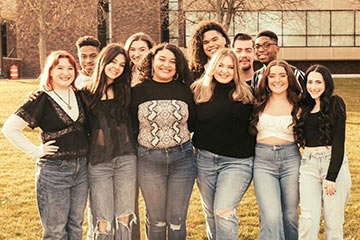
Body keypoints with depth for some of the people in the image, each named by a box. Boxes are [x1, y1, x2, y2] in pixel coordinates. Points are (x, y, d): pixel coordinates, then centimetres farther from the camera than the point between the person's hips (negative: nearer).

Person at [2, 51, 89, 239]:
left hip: (81, 167, 5)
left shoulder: (78, 96, 6)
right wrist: (35, 151, -12)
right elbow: (9, 128, -14)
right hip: (53, 169, -5)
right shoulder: (41, 100, -10)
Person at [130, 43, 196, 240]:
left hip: (182, 158, 1)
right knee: (156, 219, 11)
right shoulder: (138, 91, 1)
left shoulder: (184, 90, 4)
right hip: (148, 159, -1)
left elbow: (192, 124, 11)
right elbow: (131, 127, 3)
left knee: (177, 220, 7)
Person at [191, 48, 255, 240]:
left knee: (224, 212, -14)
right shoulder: (199, 90, 4)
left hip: (237, 161, -3)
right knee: (210, 213, 13)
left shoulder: (245, 93, 1)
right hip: (205, 158, 3)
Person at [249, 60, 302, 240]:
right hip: (263, 159, 0)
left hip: (290, 158, 1)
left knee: (290, 215, 7)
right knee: (271, 217, -14)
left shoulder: (297, 105, 7)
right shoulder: (259, 103, 9)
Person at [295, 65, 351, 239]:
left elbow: (338, 141, -8)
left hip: (334, 162, -4)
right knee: (308, 221, -6)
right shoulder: (306, 106, 15)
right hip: (308, 165, 4)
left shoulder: (335, 103, -1)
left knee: (333, 222, -1)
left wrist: (331, 177, -14)